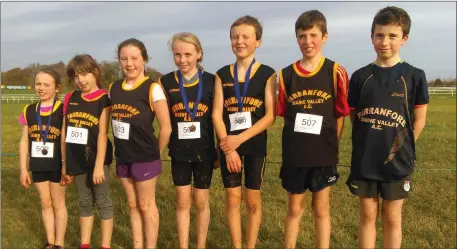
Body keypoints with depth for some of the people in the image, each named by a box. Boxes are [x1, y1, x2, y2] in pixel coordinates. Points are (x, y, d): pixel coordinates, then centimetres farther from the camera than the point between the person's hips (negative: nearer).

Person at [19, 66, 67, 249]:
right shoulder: (29, 111, 1)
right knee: (45, 204, 15)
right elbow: (24, 141, 5)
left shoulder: (63, 110, -11)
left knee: (58, 203, 10)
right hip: (38, 166, 4)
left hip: (57, 165, -4)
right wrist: (23, 169, 5)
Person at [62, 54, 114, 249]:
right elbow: (64, 132, 7)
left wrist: (99, 165, -18)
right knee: (85, 202, 16)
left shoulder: (103, 99, -10)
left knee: (103, 202, 5)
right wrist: (64, 164, 8)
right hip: (77, 160, 5)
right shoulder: (70, 98, 5)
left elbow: (102, 134, -15)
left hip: (97, 158, -5)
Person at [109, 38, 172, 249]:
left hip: (145, 158, -5)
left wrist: (156, 153, -2)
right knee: (133, 205, 17)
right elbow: (113, 120, 12)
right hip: (123, 158, 6)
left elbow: (166, 127, -13)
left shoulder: (152, 89, -15)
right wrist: (122, 150, 8)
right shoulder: (113, 88, 2)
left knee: (146, 206, 8)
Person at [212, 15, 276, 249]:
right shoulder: (222, 74, 3)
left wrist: (240, 139, -18)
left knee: (252, 201, 8)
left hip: (255, 146, -2)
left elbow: (270, 115, -10)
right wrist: (228, 147, -13)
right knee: (232, 199, 8)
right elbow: (216, 114, -2)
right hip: (228, 145, 2)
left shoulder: (267, 74, -3)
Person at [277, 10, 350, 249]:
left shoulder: (336, 72, -6)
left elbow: (341, 115, -3)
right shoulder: (286, 74, 1)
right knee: (294, 208, 15)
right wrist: (296, 141, -3)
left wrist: (332, 145, -7)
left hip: (323, 154, -2)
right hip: (294, 154, 2)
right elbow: (284, 115, 5)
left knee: (321, 209, 12)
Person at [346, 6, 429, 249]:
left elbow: (419, 120, 0)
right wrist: (370, 144, 2)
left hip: (396, 161, -1)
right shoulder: (360, 76, -2)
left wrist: (402, 148, 2)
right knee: (367, 215, 12)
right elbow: (354, 116, 5)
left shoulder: (414, 76, -6)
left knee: (392, 218, 11)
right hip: (364, 160, 1)